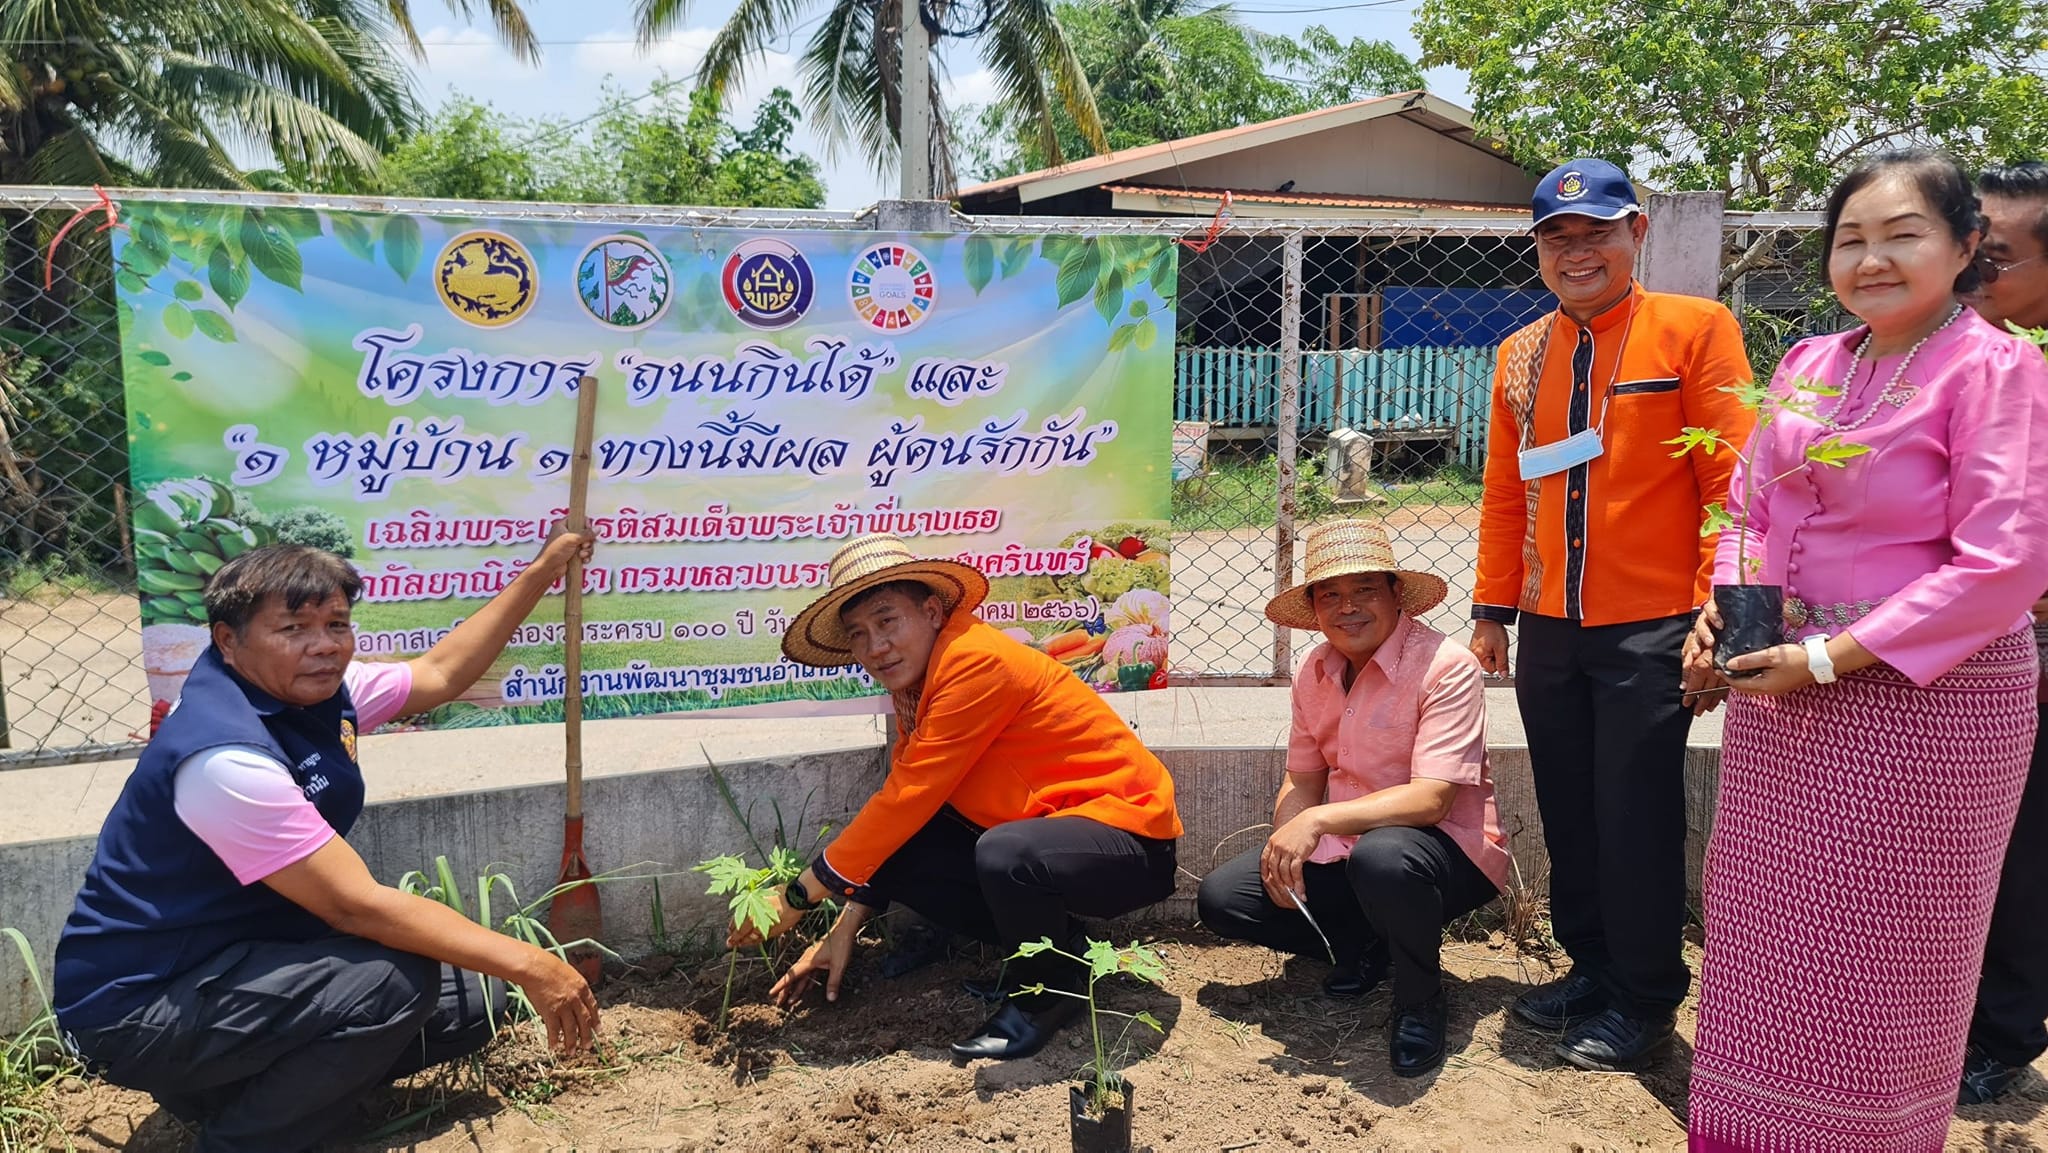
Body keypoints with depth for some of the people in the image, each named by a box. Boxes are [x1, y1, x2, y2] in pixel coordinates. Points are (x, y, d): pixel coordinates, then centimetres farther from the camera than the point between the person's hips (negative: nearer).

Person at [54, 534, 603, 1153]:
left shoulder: (314, 691, -3)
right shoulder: (226, 755, -29)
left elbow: (441, 672, 14)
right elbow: (356, 906, -30)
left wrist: (541, 570, 14)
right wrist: (527, 964, -27)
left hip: (238, 964, 9)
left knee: (469, 1000, 6)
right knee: (396, 979, -29)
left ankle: (240, 1086, 15)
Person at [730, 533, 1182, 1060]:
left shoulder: (976, 661, -22)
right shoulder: (916, 688, 8)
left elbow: (907, 799, -23)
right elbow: (898, 809, 9)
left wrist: (799, 895, -15)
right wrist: (844, 930, 4)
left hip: (1129, 837, -9)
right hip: (1038, 828, 9)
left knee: (1007, 854, -38)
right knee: (892, 853, -5)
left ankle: (1047, 992, -6)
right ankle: (1046, 943, 9)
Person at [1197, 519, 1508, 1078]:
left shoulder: (1446, 667, -19)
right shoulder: (1315, 673, 2)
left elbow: (1432, 799, -27)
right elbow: (1302, 781, 9)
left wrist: (1317, 821, -33)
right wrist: (1283, 851, -11)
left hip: (1446, 850, -6)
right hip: (1345, 852, 7)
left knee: (1380, 855, -41)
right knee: (1221, 898, -7)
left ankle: (1421, 1001, -11)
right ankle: (1365, 946, 13)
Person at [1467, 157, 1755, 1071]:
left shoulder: (1696, 329, -5)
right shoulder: (1520, 355, 10)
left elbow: (1732, 485, -9)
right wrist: (1492, 609, 10)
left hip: (1650, 628, -5)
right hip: (1549, 629, 5)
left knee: (1637, 819, 2)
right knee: (1567, 814, 13)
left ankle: (1646, 1000, 19)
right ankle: (1590, 968, 30)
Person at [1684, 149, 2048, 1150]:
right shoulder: (1808, 365, 7)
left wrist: (1831, 656, -20)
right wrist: (1724, 608, -4)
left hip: (1922, 695, -6)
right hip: (1783, 689, 6)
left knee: (1879, 960, 8)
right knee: (1774, 940, 16)